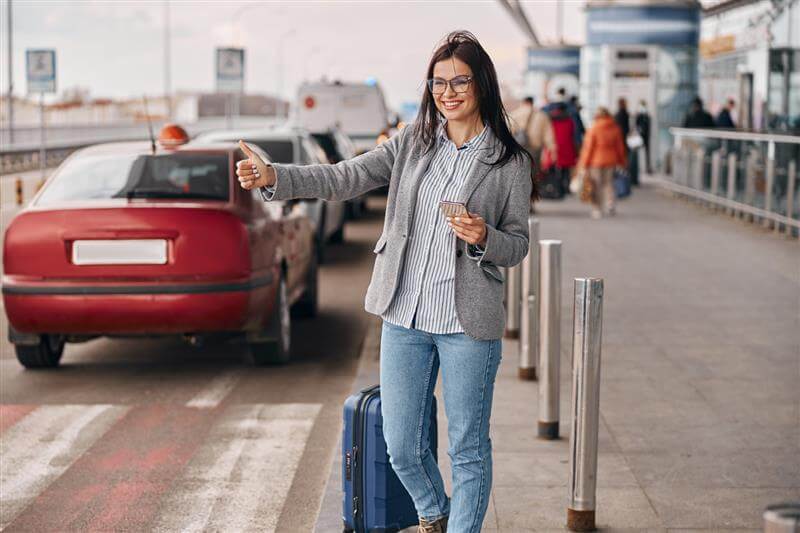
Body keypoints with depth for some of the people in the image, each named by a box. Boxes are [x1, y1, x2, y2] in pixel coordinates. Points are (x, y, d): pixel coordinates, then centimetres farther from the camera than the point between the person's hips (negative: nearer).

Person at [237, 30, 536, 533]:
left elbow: (518, 244, 3)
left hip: (467, 323, -3)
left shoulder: (510, 162, -2)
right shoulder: (412, 143, 6)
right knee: (402, 448, 11)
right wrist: (273, 177, -14)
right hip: (405, 316, 3)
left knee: (468, 450, 6)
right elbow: (344, 178, -1)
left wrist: (484, 238, -19)